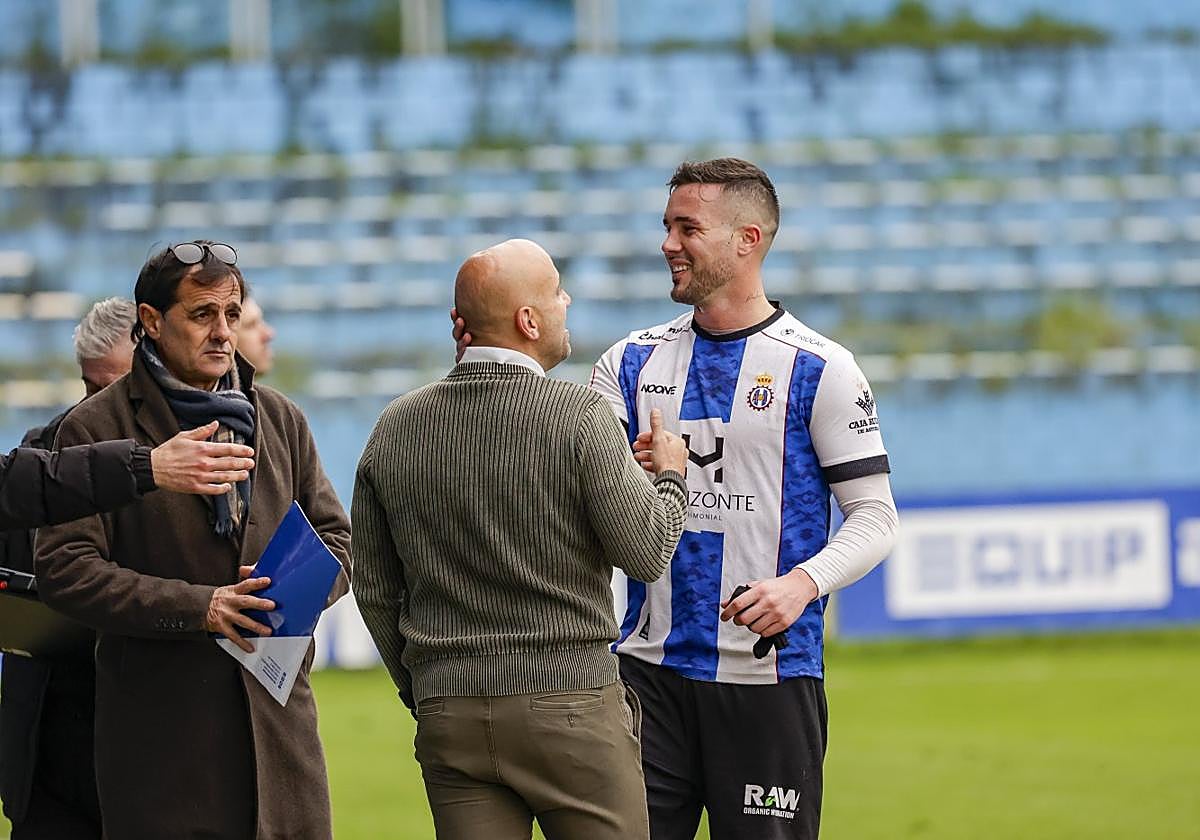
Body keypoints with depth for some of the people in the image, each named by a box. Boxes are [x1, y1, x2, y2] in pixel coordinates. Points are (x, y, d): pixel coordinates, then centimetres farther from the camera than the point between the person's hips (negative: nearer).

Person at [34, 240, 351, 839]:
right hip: (159, 724, -4)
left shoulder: (280, 420, 15)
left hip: (279, 715, 4)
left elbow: (336, 541, 18)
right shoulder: (96, 429, -1)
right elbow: (63, 569, -10)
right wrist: (197, 607, -17)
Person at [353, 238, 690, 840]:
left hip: (447, 716, 4)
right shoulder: (577, 417, -10)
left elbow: (374, 588, 12)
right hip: (568, 703, -4)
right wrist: (670, 476, 9)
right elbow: (645, 551, -10)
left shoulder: (396, 429, 6)